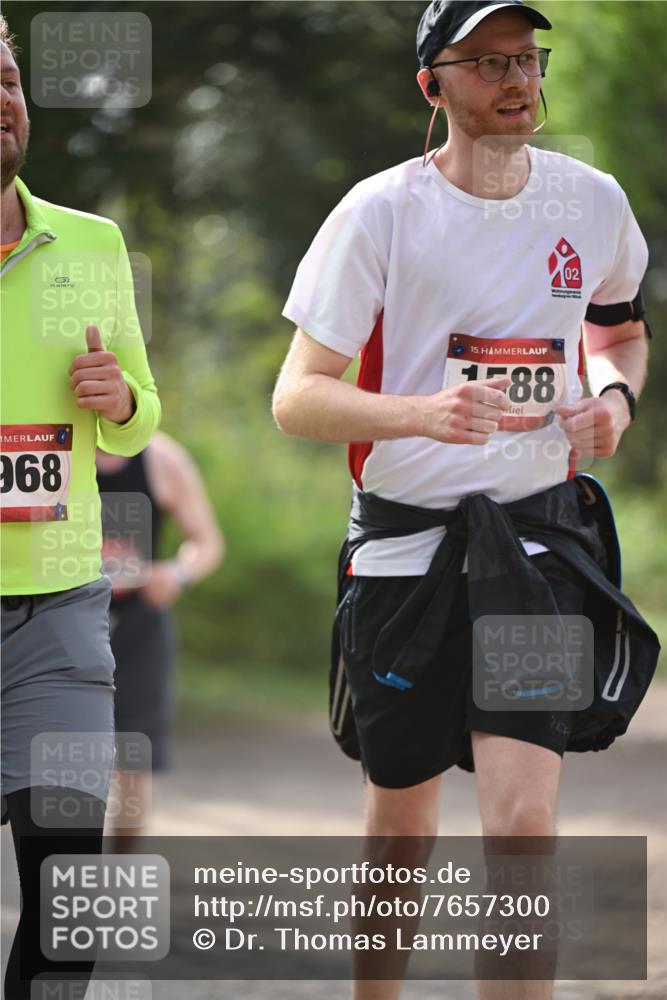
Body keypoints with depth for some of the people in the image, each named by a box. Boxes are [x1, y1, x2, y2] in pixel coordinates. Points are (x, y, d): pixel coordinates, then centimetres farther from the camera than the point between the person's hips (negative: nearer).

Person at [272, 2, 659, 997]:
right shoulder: (381, 210, -7)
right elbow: (296, 397, -10)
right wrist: (424, 411, -27)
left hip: (537, 536, 1)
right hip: (404, 542, -1)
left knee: (523, 819, -15)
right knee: (401, 823, 8)